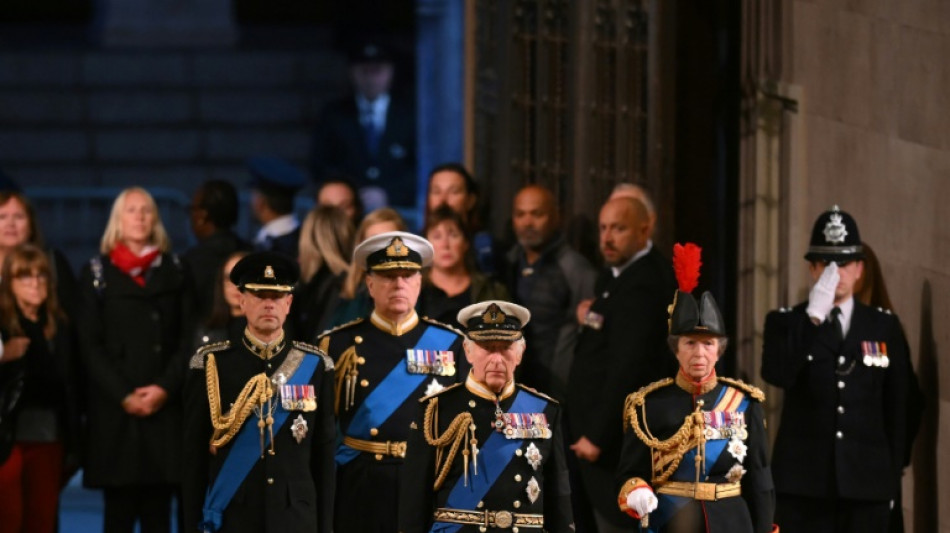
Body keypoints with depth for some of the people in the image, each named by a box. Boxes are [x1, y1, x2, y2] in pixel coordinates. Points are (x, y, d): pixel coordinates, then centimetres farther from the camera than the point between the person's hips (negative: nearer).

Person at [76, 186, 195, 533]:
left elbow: (188, 338, 6)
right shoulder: (97, 273, 7)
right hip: (114, 411, -2)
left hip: (164, 407, 2)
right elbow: (89, 345, 1)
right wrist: (123, 396, -10)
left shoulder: (174, 272, 13)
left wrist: (166, 387, -9)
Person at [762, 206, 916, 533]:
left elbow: (898, 408, 12)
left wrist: (892, 476, 8)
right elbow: (777, 375, -15)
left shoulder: (885, 327, 10)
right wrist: (813, 316, -18)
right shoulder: (786, 324, 6)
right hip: (803, 485, -1)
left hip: (867, 486, 1)